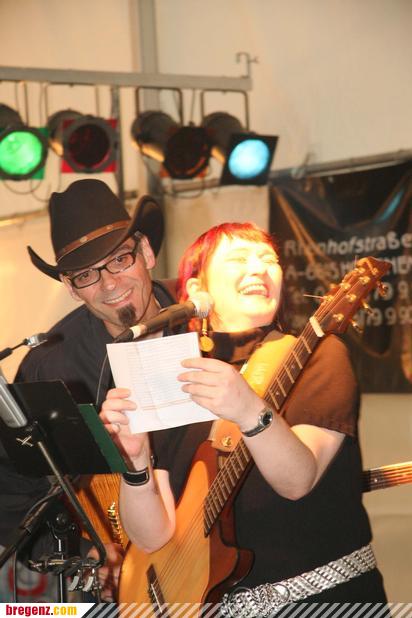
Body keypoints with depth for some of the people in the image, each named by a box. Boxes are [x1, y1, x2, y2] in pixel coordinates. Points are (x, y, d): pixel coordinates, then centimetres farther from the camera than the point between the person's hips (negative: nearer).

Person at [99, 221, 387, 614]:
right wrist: (136, 460, -16)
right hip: (215, 600, 2)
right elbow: (153, 536, 0)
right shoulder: (174, 386, 6)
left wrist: (249, 412, -34)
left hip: (326, 595, -2)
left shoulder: (315, 355, -2)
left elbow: (298, 481, -18)